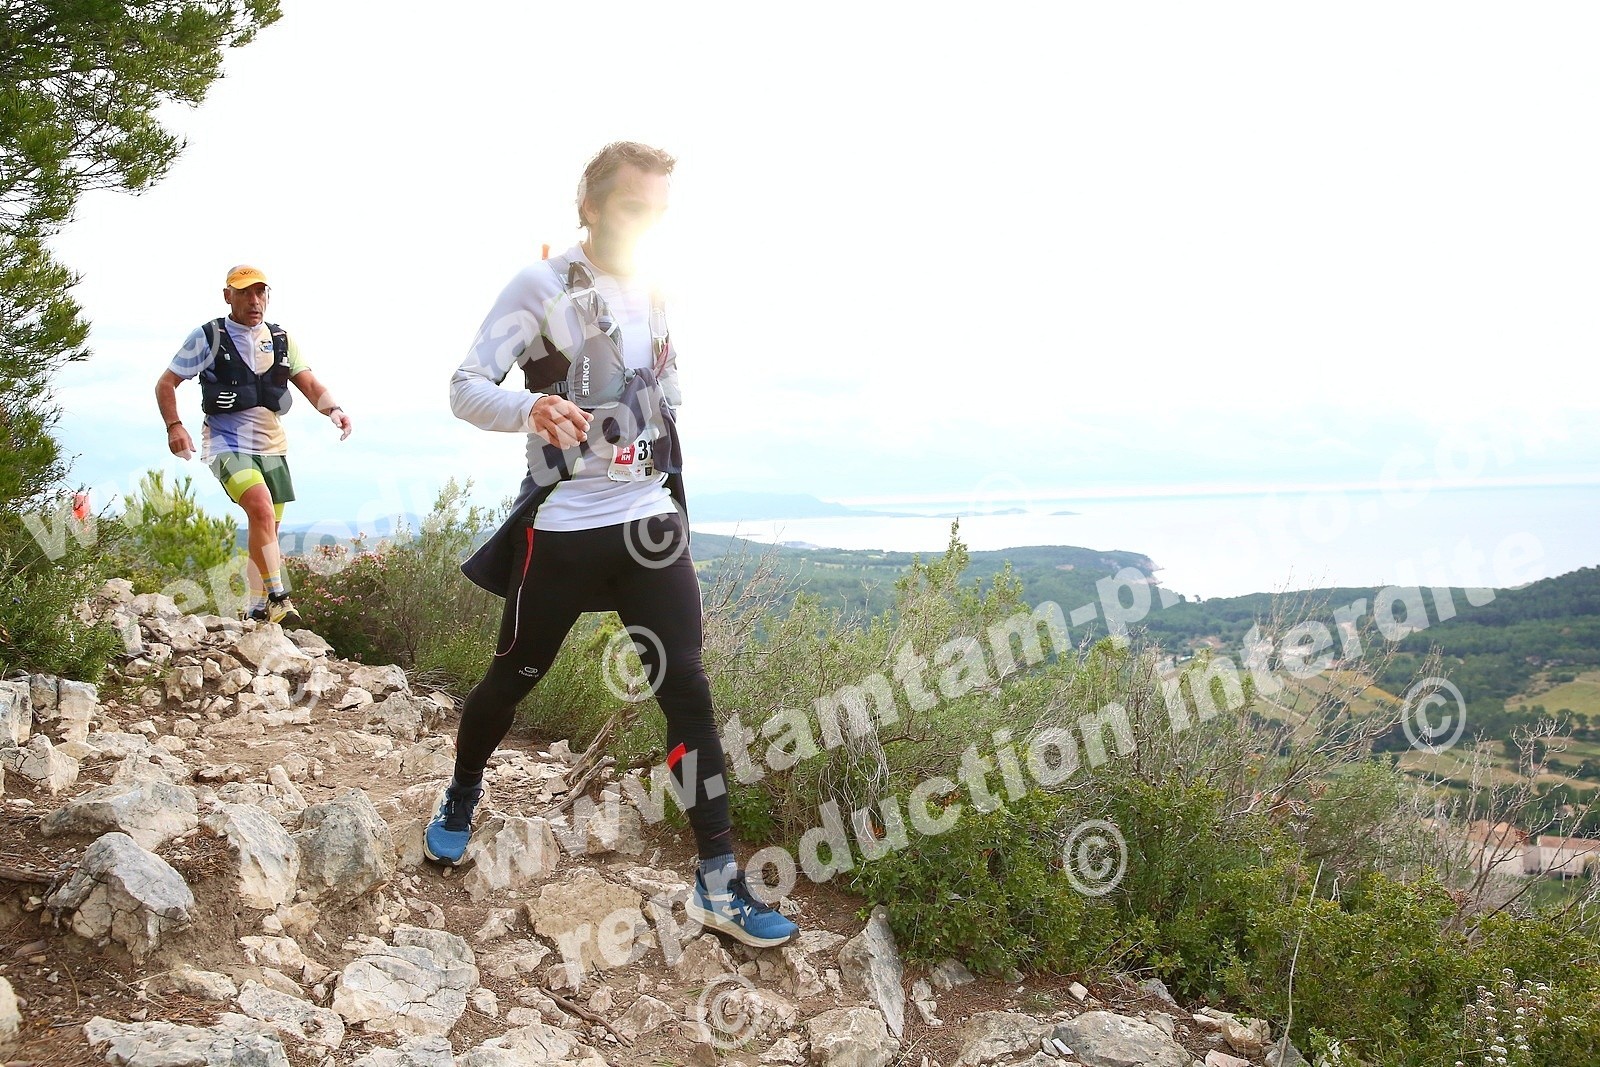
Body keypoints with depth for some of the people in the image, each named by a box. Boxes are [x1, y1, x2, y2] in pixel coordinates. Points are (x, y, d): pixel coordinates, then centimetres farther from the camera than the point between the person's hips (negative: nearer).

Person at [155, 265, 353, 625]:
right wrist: (174, 426, -15)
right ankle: (278, 598, -24)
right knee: (261, 509, -27)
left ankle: (258, 611, 22)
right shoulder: (208, 337, -2)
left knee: (268, 529, 10)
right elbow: (166, 384, 2)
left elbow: (309, 383, 1)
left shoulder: (280, 339, 9)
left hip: (272, 446, 5)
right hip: (227, 444, -5)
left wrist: (333, 409, -20)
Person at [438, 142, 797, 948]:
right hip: (562, 529, -4)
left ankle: (718, 882, 3)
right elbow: (465, 388, -13)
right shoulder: (541, 288, -6)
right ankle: (460, 802, 41)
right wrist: (531, 407, -35)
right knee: (513, 677, 11)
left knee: (687, 692, -3)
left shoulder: (656, 295, 12)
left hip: (650, 525, 4)